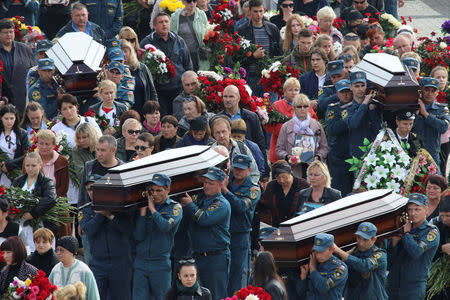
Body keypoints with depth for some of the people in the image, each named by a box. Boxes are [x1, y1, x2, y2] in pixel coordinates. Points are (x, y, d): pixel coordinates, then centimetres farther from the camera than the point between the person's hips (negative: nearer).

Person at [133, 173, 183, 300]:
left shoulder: (175, 208, 2)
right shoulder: (145, 207, 11)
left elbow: (166, 226, -18)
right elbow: (138, 236, 2)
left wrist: (152, 209, -6)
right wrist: (143, 211, -2)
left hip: (161, 264, -3)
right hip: (140, 263, 3)